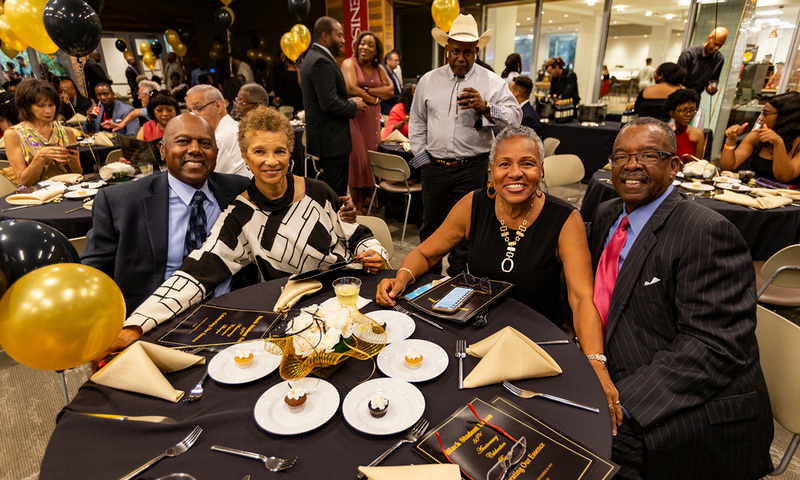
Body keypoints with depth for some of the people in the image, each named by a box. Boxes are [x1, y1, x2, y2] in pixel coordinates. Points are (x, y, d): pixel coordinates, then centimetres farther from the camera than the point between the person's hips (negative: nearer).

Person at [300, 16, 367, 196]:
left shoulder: (312, 57, 18)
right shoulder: (322, 61, -16)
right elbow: (330, 104, -24)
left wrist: (348, 102, 10)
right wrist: (353, 105, -7)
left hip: (320, 139, 11)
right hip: (332, 141, -11)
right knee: (336, 195, -6)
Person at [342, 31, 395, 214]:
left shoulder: (378, 69, 16)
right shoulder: (349, 63, 0)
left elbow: (390, 90, 5)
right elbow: (351, 89, -15)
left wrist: (366, 91, -7)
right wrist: (375, 98, -4)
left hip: (373, 118, 6)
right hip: (354, 117, -5)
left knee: (370, 161, 5)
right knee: (356, 160, -6)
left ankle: (364, 204, 15)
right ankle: (356, 207, 4)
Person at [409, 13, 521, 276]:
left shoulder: (492, 83, 0)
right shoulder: (429, 80, 9)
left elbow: (515, 117, -9)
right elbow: (417, 122, 13)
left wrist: (486, 108, -26)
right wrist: (422, 158, 7)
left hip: (472, 168, -2)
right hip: (434, 165, 3)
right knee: (430, 225, 14)